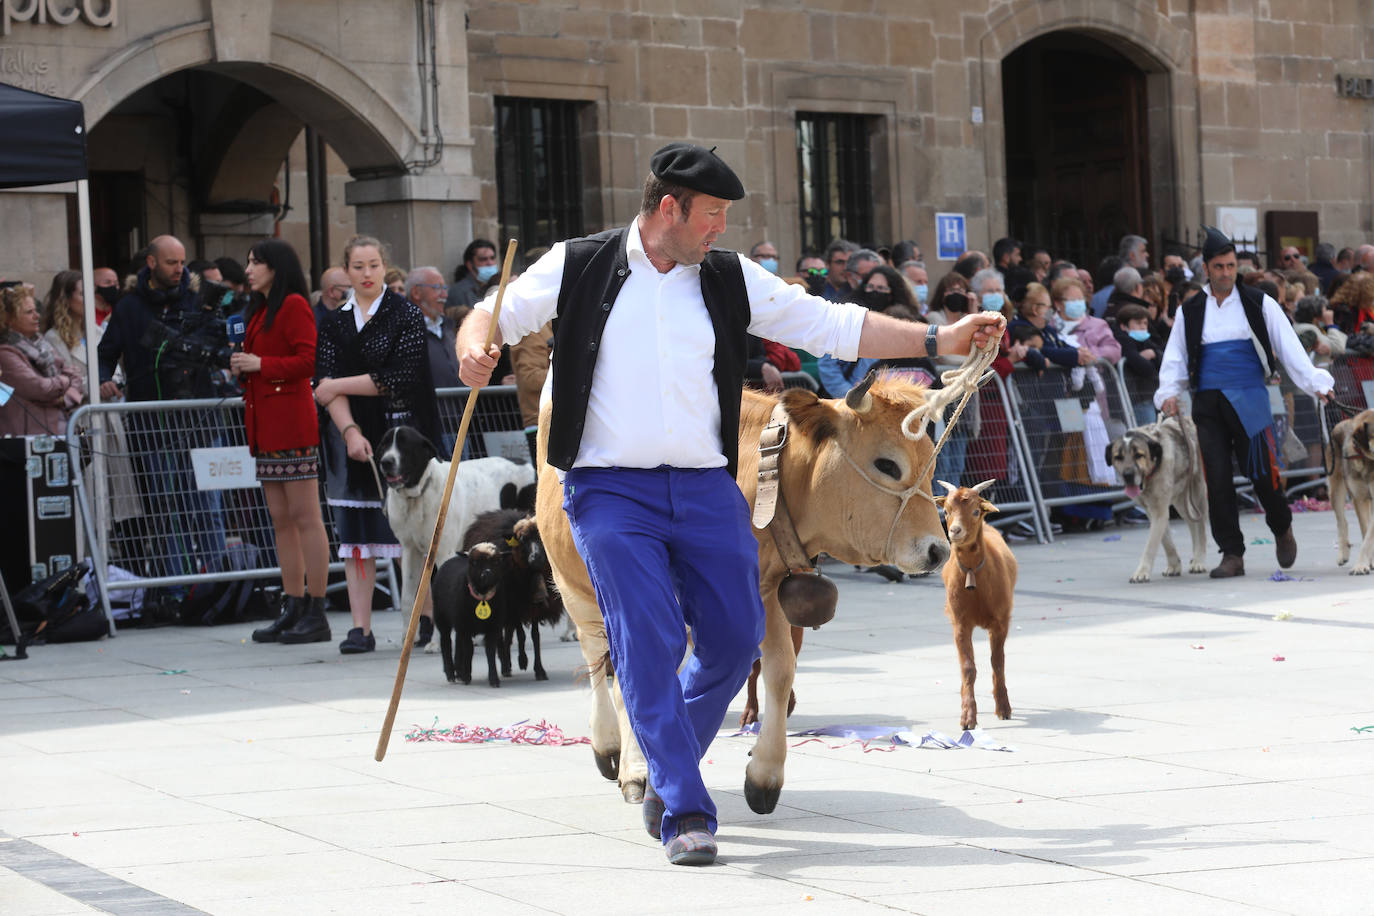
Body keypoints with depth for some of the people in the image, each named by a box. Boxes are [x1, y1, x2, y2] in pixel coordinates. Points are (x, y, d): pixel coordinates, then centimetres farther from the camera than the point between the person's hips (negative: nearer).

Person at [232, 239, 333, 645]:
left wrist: (261, 364, -15)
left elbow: (309, 361, -16)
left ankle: (316, 614, -6)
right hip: (265, 425, 10)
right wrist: (243, 367, 9)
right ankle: (292, 609, 13)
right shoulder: (259, 310, 21)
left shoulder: (294, 306, -7)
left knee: (304, 517, -7)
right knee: (281, 520, 10)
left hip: (292, 424, -10)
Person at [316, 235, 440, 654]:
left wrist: (338, 386, -7)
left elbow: (398, 379, -11)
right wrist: (350, 431, -15)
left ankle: (429, 616, 10)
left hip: (400, 431, -3)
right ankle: (360, 628, 1)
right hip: (351, 435, 3)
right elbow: (326, 384, 0)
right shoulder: (335, 323, 10)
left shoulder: (406, 315, -1)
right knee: (355, 532, -1)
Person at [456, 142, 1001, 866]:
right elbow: (493, 316, 6)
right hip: (611, 491, -4)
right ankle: (685, 814, -9)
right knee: (648, 641, -12)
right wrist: (475, 347, -18)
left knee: (735, 636, 3)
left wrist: (939, 339, 4)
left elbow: (834, 326, 10)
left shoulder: (732, 280, 10)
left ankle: (666, 771, 26)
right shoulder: (578, 269, 2)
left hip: (706, 491, 4)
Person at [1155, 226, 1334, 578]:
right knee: (1217, 477, -4)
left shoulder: (1259, 305, 6)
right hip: (1207, 402, 2)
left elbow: (1289, 347, 3)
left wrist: (1315, 383, -7)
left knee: (1262, 470, -4)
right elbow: (1175, 357, 11)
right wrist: (1169, 392, -6)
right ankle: (1232, 554, 3)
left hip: (1249, 400, -2)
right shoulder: (1189, 311, 11)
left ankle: (1282, 529, 26)